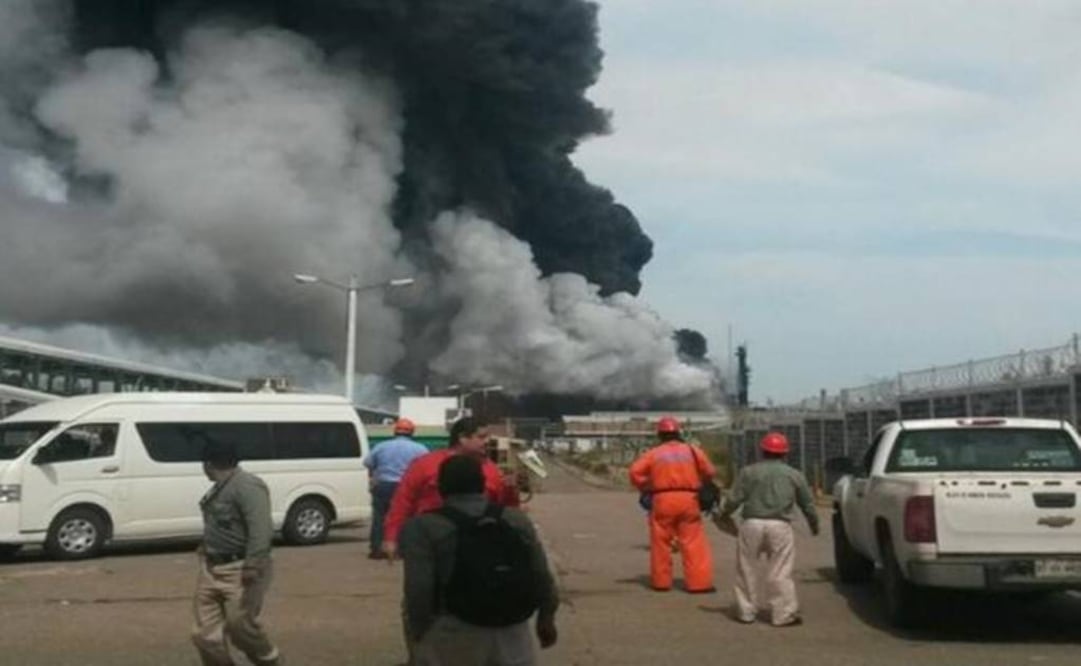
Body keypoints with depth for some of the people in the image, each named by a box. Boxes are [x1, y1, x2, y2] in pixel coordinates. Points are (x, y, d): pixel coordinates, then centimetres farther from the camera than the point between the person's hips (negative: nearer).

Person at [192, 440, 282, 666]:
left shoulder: (247, 486, -17)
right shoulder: (218, 489, 15)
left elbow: (260, 528, -26)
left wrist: (253, 565, -31)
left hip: (240, 570, -9)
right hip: (212, 569, 9)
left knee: (240, 625, -8)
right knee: (206, 634, 5)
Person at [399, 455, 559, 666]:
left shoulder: (422, 527, -6)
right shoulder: (516, 519, 6)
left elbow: (419, 588, -13)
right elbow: (542, 576, 7)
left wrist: (419, 633, -1)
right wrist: (546, 618, 19)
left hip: (452, 635, -3)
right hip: (512, 632, 3)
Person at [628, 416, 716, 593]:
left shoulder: (653, 453, 6)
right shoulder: (693, 451, 9)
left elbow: (635, 471, -4)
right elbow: (710, 472, 6)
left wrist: (646, 488, 9)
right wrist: (699, 485, 22)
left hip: (662, 501, 0)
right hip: (688, 500, 0)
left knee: (661, 542, 10)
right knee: (693, 542, 2)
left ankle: (661, 581, 15)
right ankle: (699, 582, -2)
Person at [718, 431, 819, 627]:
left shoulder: (748, 472, 5)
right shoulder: (794, 474, 9)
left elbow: (733, 499, 2)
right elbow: (807, 504, 15)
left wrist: (723, 514, 21)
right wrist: (814, 524, 32)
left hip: (752, 524, 0)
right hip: (780, 526, 0)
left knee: (746, 569, 11)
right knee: (780, 573, 3)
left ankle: (746, 612, 17)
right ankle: (784, 614, 2)